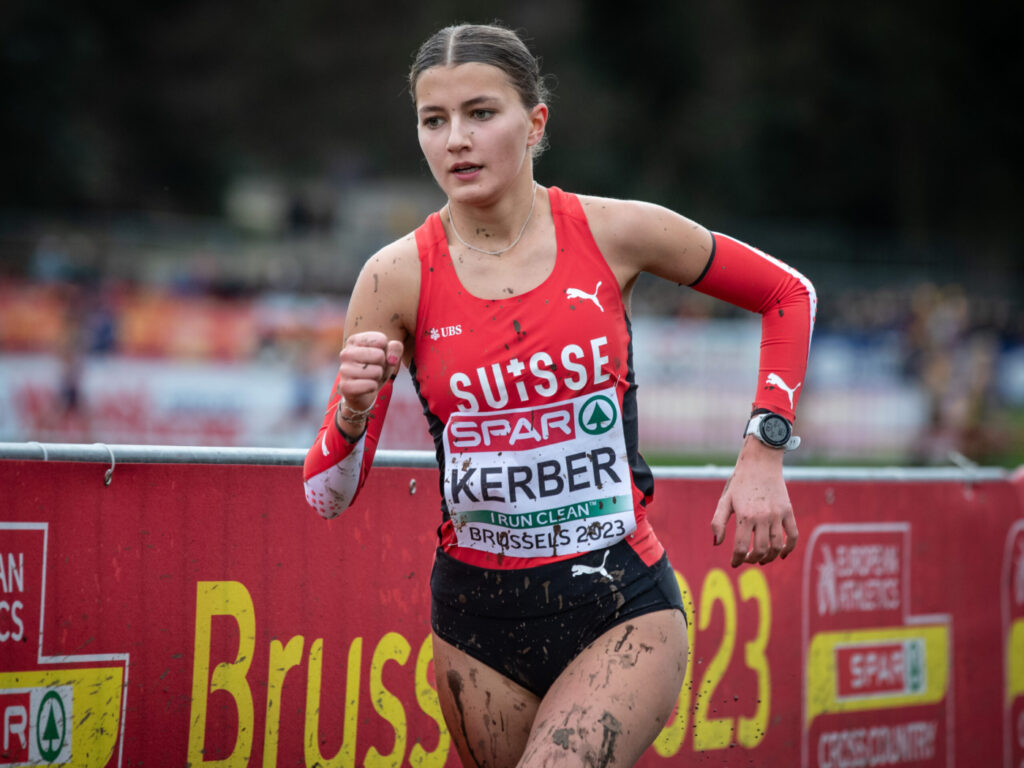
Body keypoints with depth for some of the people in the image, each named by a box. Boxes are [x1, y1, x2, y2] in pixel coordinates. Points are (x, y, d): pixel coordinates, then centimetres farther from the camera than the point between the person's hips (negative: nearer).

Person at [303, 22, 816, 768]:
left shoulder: (616, 233, -5)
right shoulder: (397, 278, -4)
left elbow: (788, 294, 10)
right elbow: (327, 495, -4)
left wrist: (764, 453, 1)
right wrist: (353, 413, -24)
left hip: (623, 611, -2)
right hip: (478, 618, 2)